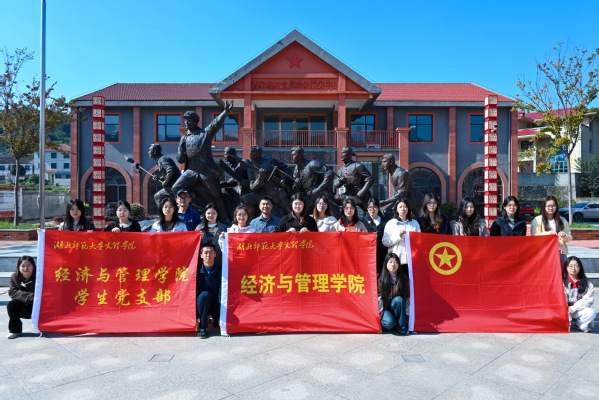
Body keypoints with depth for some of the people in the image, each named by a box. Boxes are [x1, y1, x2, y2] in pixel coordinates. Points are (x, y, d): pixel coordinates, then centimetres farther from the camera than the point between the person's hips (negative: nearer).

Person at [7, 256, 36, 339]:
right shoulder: (14, 277, -4)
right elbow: (12, 292, -15)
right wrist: (28, 296, -29)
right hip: (23, 308, 3)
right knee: (11, 305, -24)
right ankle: (15, 330, -7)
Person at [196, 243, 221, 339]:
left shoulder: (220, 270, -9)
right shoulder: (198, 271, -10)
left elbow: (222, 292, -13)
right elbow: (194, 293, -11)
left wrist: (222, 316, -21)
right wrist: (196, 317, -17)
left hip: (216, 305, 1)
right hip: (202, 305, -1)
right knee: (204, 294, -32)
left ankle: (216, 319, 12)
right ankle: (202, 327, -21)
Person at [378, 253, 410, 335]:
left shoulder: (403, 278, 2)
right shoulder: (381, 278, -5)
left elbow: (407, 296, 3)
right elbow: (379, 296, -3)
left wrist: (406, 312, -7)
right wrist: (381, 311, -11)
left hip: (397, 307, 2)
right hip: (385, 308, -2)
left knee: (398, 300, -33)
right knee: (390, 322, -33)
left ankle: (401, 327, -19)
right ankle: (381, 321, 2)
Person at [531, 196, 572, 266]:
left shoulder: (562, 220, 16)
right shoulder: (537, 220, 5)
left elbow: (570, 238, 17)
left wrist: (564, 236, -5)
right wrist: (548, 233, -16)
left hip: (560, 252, 3)